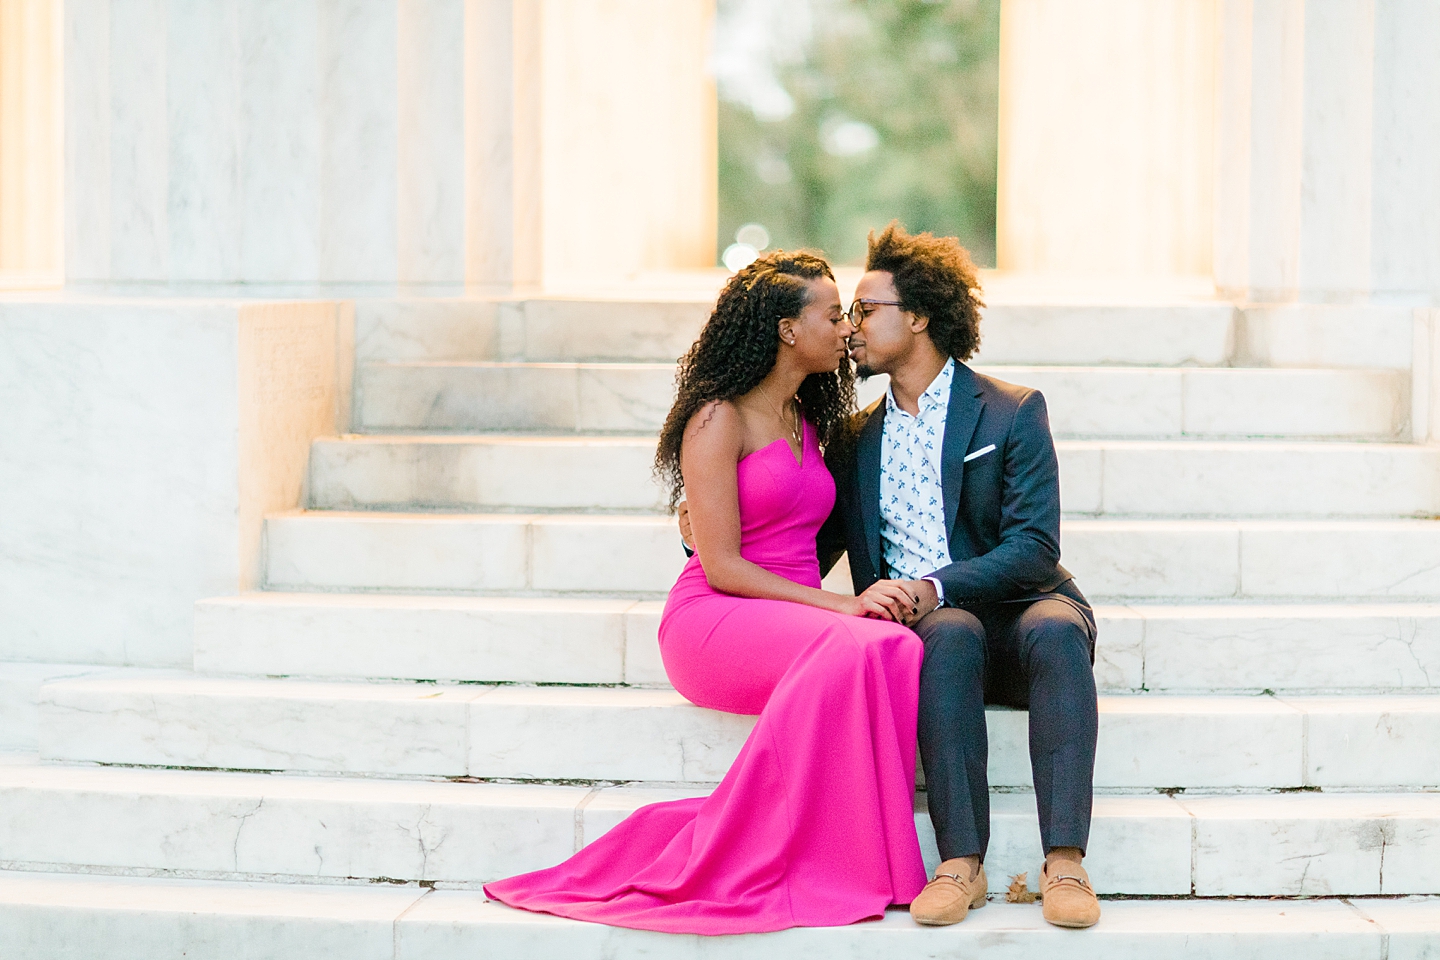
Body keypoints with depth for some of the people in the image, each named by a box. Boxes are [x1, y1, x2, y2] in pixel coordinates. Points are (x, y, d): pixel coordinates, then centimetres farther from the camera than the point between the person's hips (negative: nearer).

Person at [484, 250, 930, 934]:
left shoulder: (806, 422, 20)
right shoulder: (718, 420, -5)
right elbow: (721, 565, -12)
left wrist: (876, 594, 4)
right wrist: (839, 605, -18)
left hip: (797, 616, 6)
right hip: (714, 619, -6)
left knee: (899, 647, -28)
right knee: (851, 649, -36)